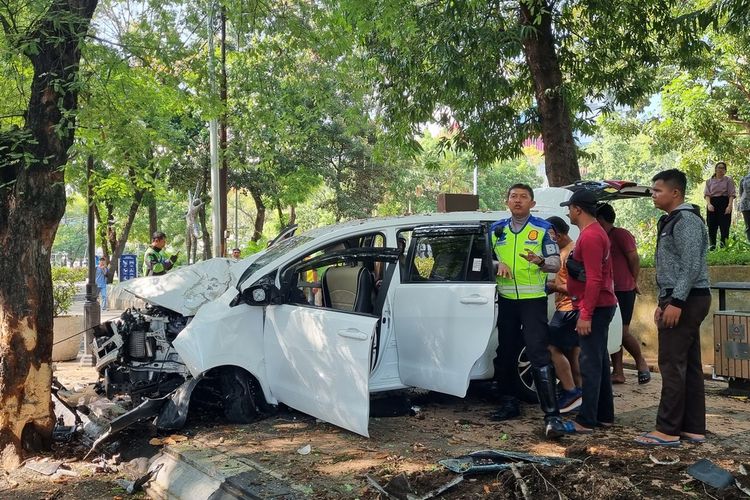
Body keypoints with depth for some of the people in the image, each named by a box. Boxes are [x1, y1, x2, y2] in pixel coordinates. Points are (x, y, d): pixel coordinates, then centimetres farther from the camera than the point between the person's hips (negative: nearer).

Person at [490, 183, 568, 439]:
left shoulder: (543, 229, 0)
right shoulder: (496, 229, 11)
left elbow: (555, 263, -5)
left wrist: (540, 261, -27)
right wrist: (498, 265, -9)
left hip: (533, 300, -5)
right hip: (506, 300, 5)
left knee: (539, 355, -13)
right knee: (506, 354, 12)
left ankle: (552, 415, -14)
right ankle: (509, 404, 28)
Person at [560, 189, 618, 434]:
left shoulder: (590, 236, -17)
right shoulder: (595, 232, 16)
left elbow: (594, 279, -23)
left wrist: (586, 315, -23)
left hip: (594, 308, -11)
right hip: (600, 306, 11)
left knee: (590, 365, -7)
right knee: (599, 362, 14)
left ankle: (586, 421, -4)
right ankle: (605, 415, 22)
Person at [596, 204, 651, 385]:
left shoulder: (621, 234, -8)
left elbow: (634, 259, -8)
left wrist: (633, 282, 0)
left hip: (623, 291, -8)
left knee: (622, 331, -9)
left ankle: (641, 363, 14)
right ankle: (618, 373, 10)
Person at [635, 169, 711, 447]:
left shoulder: (686, 220, -12)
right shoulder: (672, 221, 19)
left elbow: (691, 265, -21)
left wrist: (676, 302, -24)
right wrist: (664, 302, 21)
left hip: (685, 301, -10)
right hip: (681, 301, 10)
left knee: (672, 365, -8)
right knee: (690, 366, 11)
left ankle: (668, 431, -4)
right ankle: (694, 428, 16)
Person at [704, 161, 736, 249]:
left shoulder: (728, 180, 6)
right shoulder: (709, 181, 12)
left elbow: (731, 194, -1)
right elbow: (707, 194, 4)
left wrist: (729, 206, -14)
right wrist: (709, 204, -13)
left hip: (724, 203, -2)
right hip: (712, 204, 2)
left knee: (724, 224, -5)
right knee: (712, 225, 0)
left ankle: (724, 244, -2)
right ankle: (712, 245, 5)